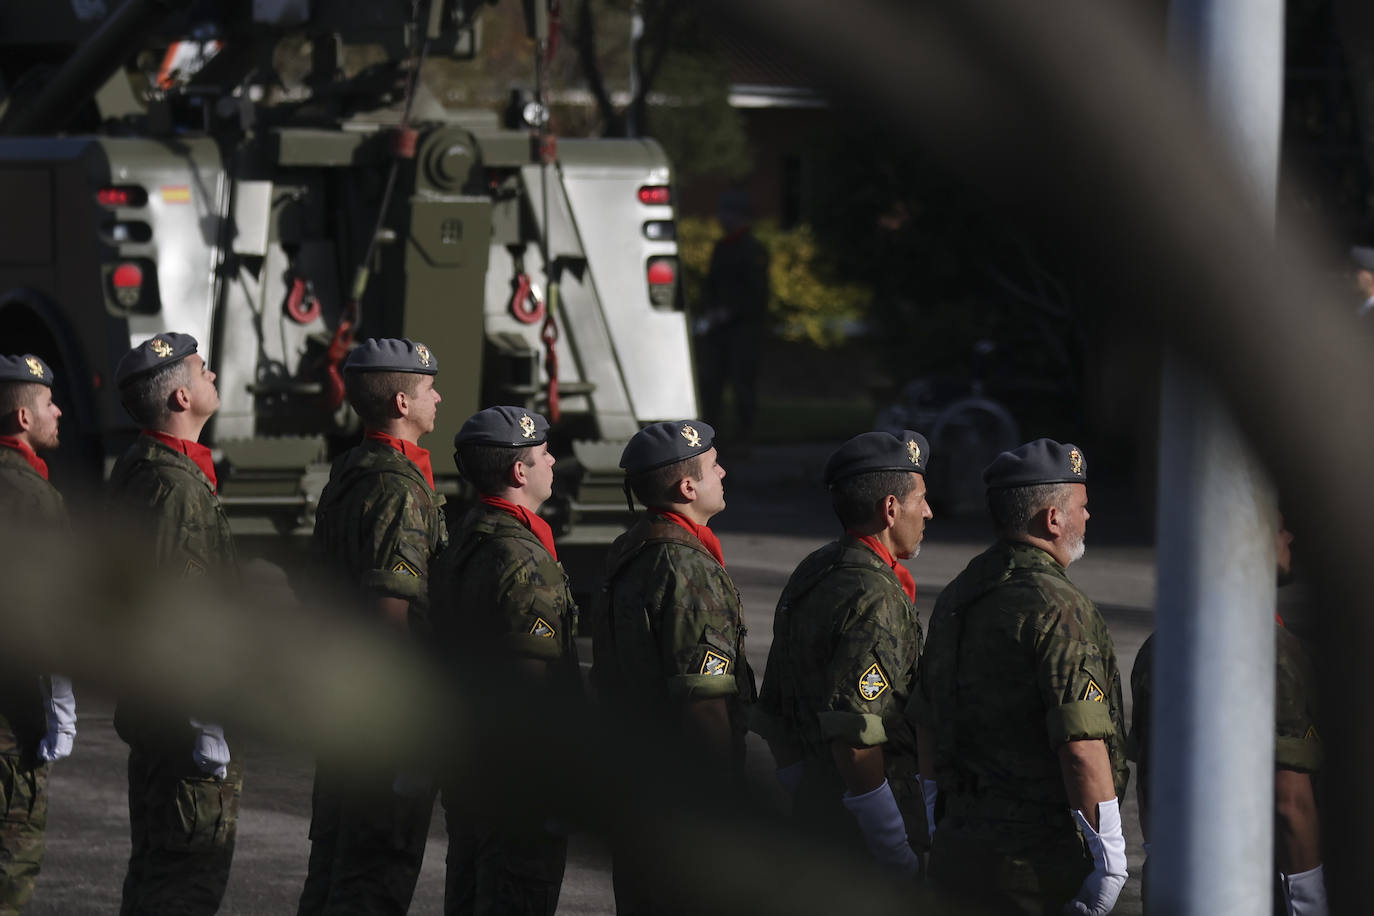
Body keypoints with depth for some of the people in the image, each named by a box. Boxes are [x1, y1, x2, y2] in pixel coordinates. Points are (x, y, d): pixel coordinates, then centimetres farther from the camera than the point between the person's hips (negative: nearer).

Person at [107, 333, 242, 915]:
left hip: (151, 709, 10)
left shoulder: (138, 470, 14)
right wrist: (206, 723, -22)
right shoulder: (175, 485, -19)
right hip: (182, 714, -10)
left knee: (157, 868, 15)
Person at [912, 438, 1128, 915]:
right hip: (1041, 856, -8)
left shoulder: (956, 596, 12)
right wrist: (1108, 855, -17)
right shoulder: (1057, 608, -15)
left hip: (958, 850, 8)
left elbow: (926, 724, 18)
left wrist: (938, 831, 25)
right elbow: (1081, 745, -21)